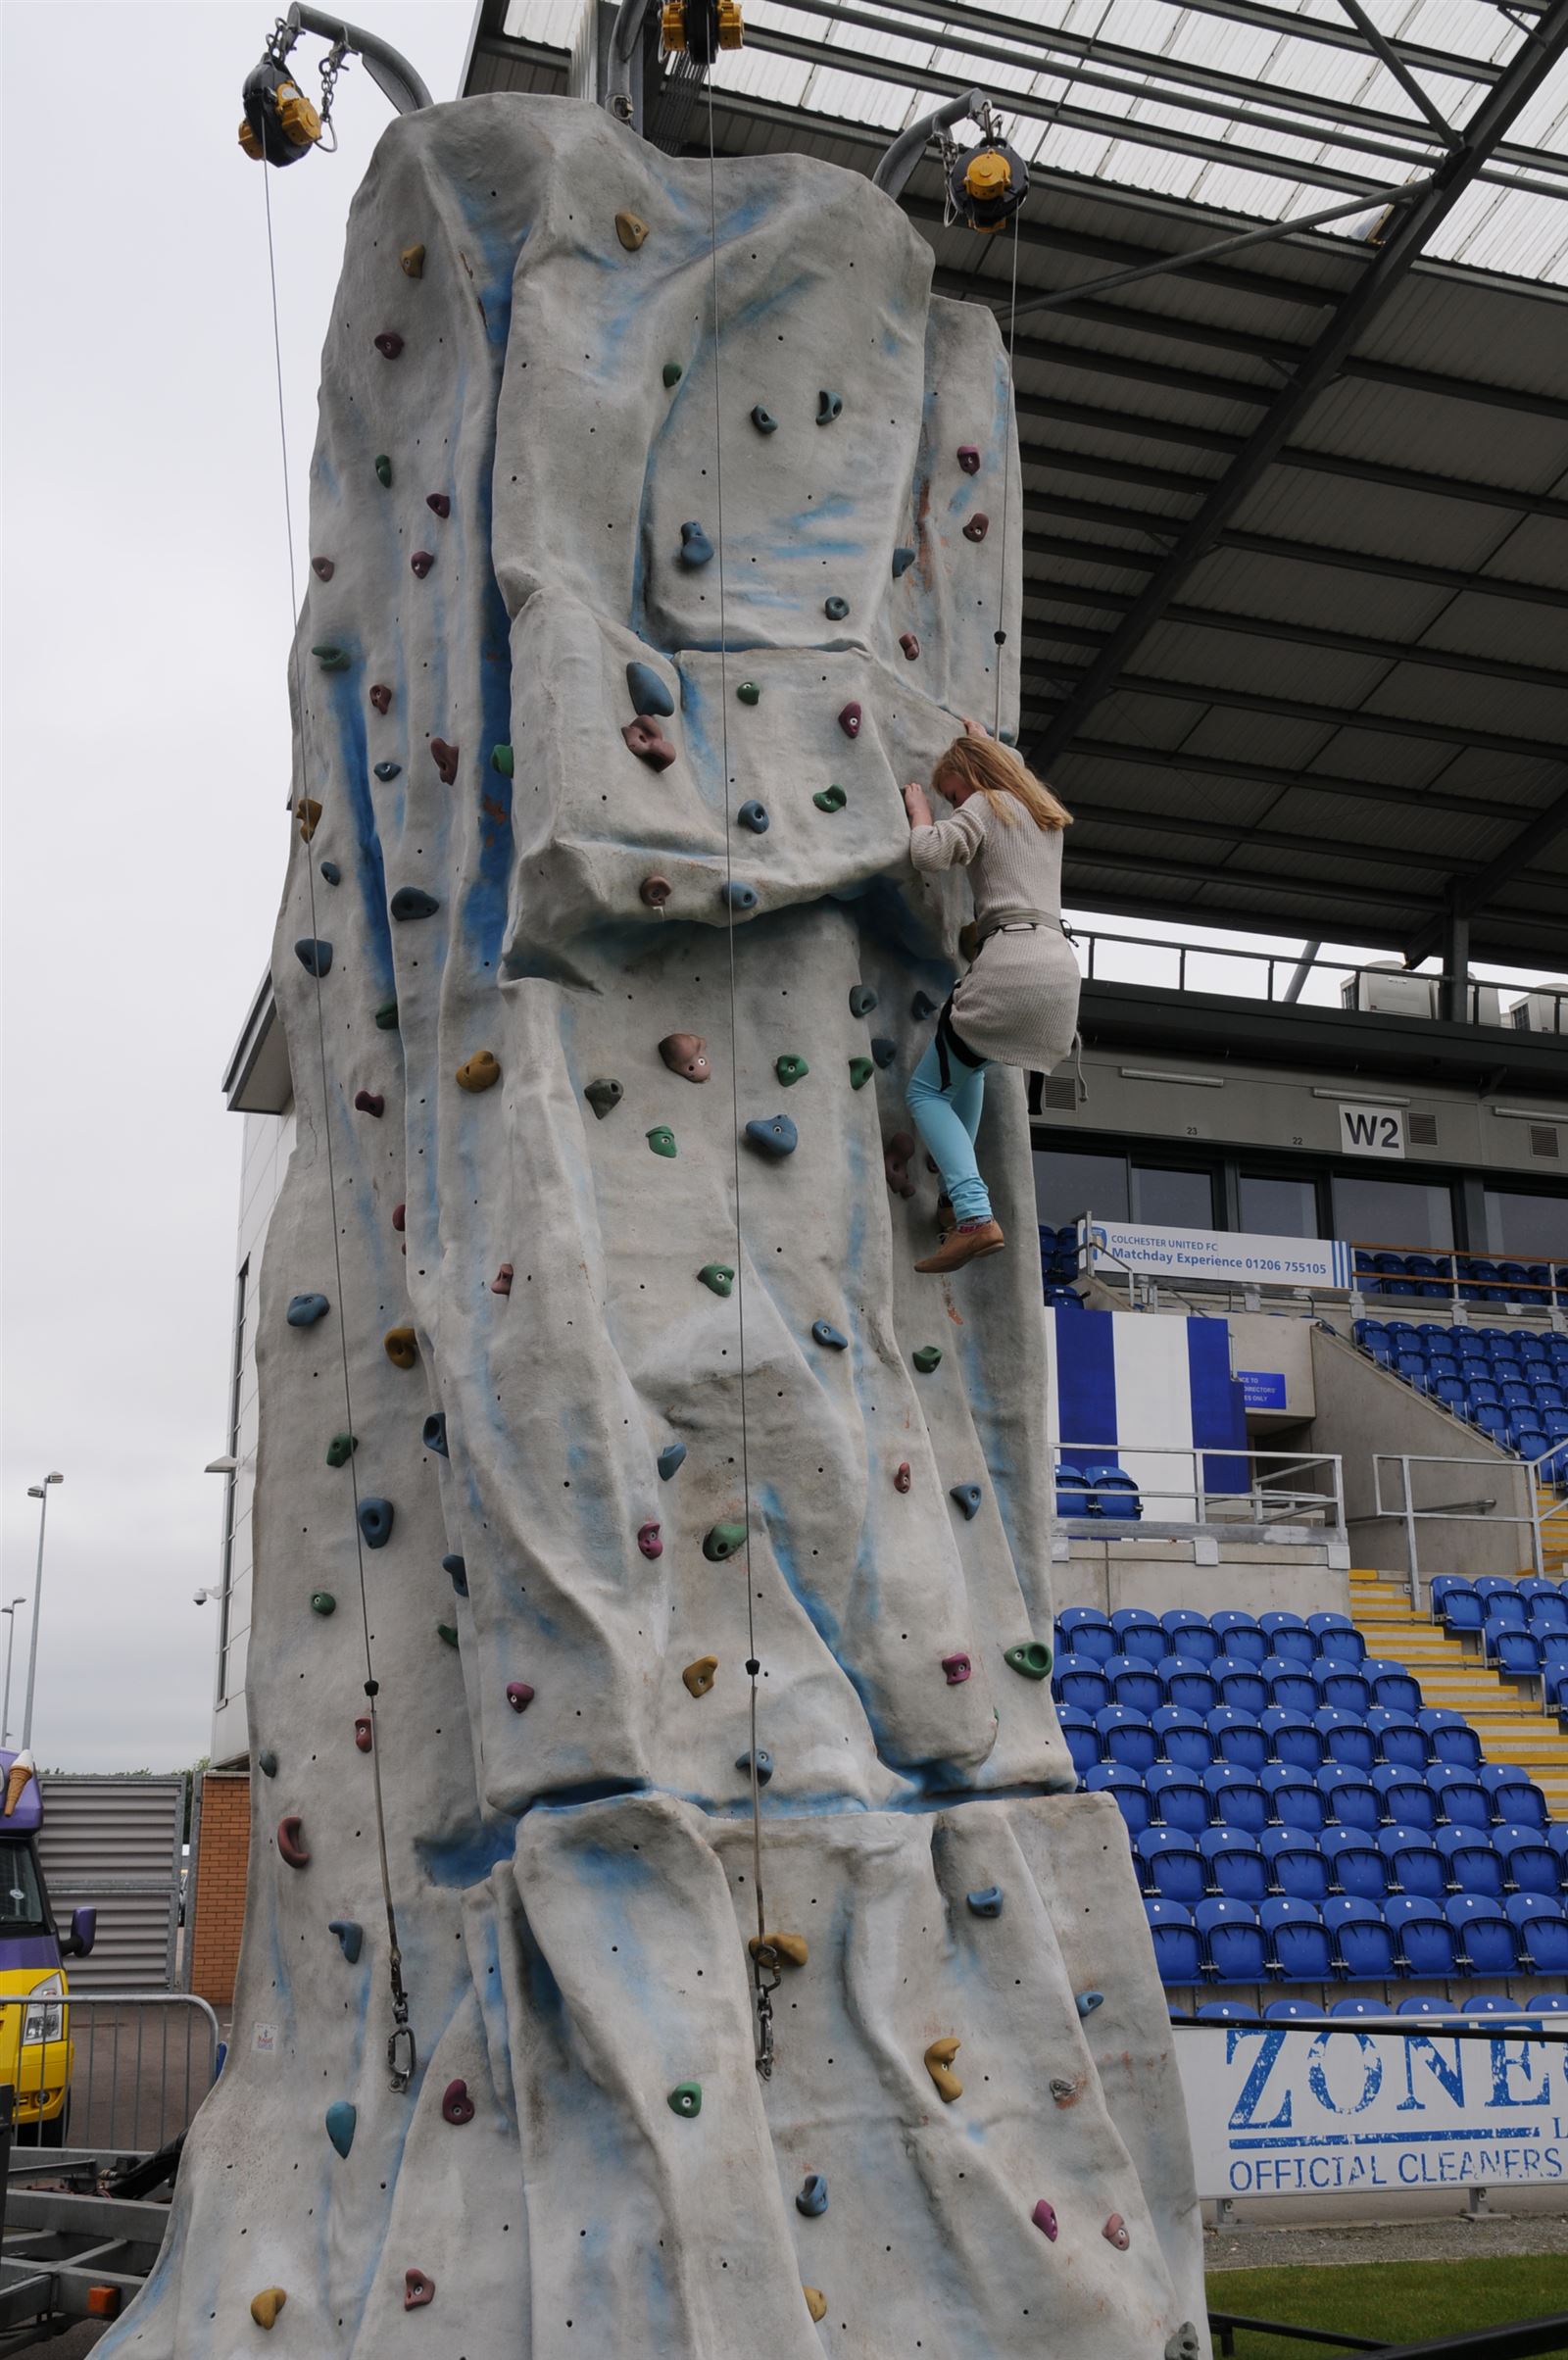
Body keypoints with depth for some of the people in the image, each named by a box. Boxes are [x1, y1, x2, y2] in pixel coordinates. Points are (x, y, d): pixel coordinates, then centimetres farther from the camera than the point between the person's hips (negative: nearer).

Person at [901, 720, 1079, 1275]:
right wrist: (984, 743, 55)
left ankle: (975, 1217, -18)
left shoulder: (985, 806, 4)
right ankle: (960, 1194, 24)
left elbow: (929, 852, -13)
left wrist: (919, 810, 7)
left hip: (1011, 963, -8)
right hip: (1061, 965, 8)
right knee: (966, 1064, 33)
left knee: (926, 1089, 1)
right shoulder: (1047, 816, 27)